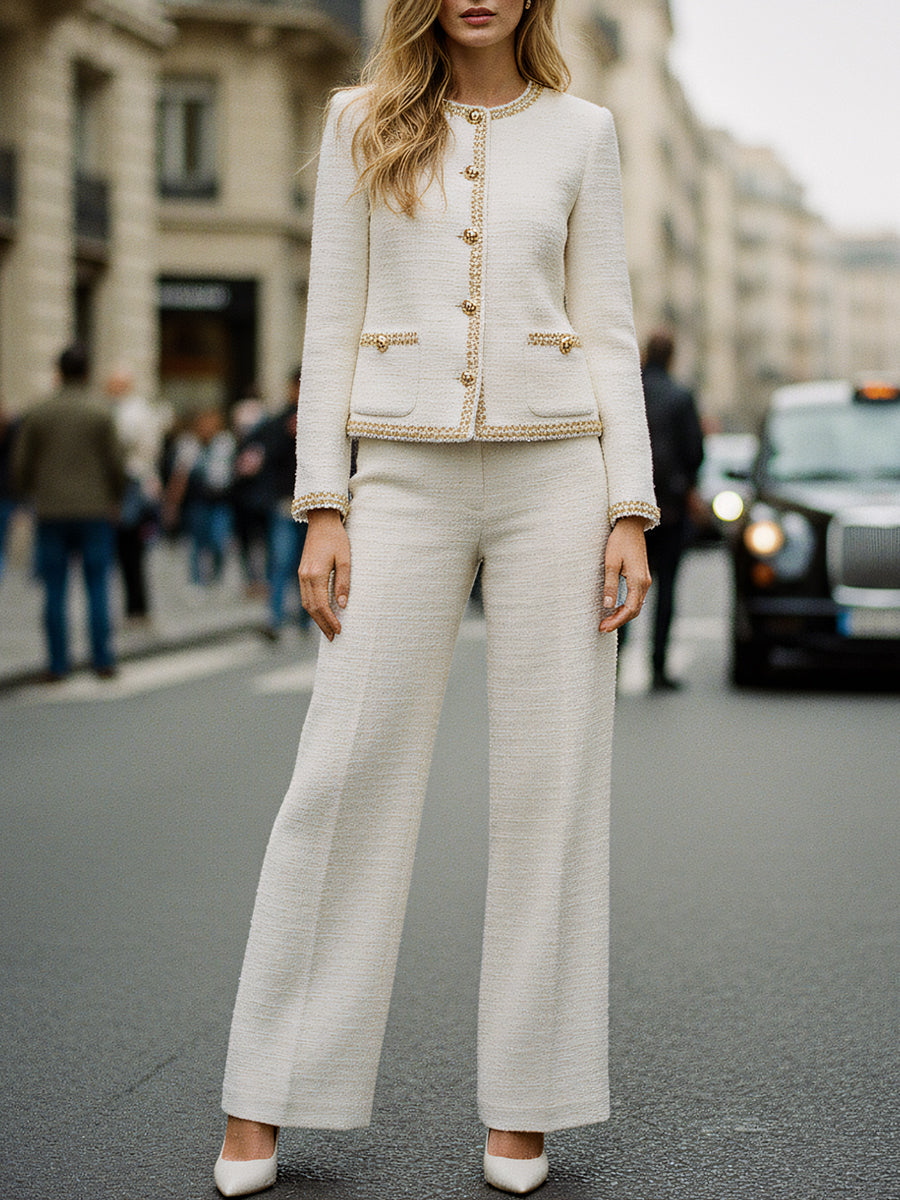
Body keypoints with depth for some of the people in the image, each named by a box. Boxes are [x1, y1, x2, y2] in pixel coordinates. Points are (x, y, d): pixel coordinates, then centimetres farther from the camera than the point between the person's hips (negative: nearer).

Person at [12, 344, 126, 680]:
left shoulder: (38, 414, 1)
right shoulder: (101, 413, -5)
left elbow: (20, 464, 3)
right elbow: (115, 463, -5)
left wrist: (30, 495, 21)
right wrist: (115, 499, 12)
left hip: (51, 513, 1)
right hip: (96, 511, -1)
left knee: (55, 591, 5)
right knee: (98, 588, 3)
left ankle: (57, 662, 5)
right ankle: (103, 661, 2)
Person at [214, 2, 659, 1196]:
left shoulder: (580, 131, 8)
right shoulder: (362, 123, 9)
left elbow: (607, 330, 6)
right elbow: (331, 322, 6)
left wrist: (631, 513, -2)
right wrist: (322, 510, -2)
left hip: (553, 473, 0)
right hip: (406, 478, 0)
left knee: (551, 781, 0)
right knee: (346, 773, -3)